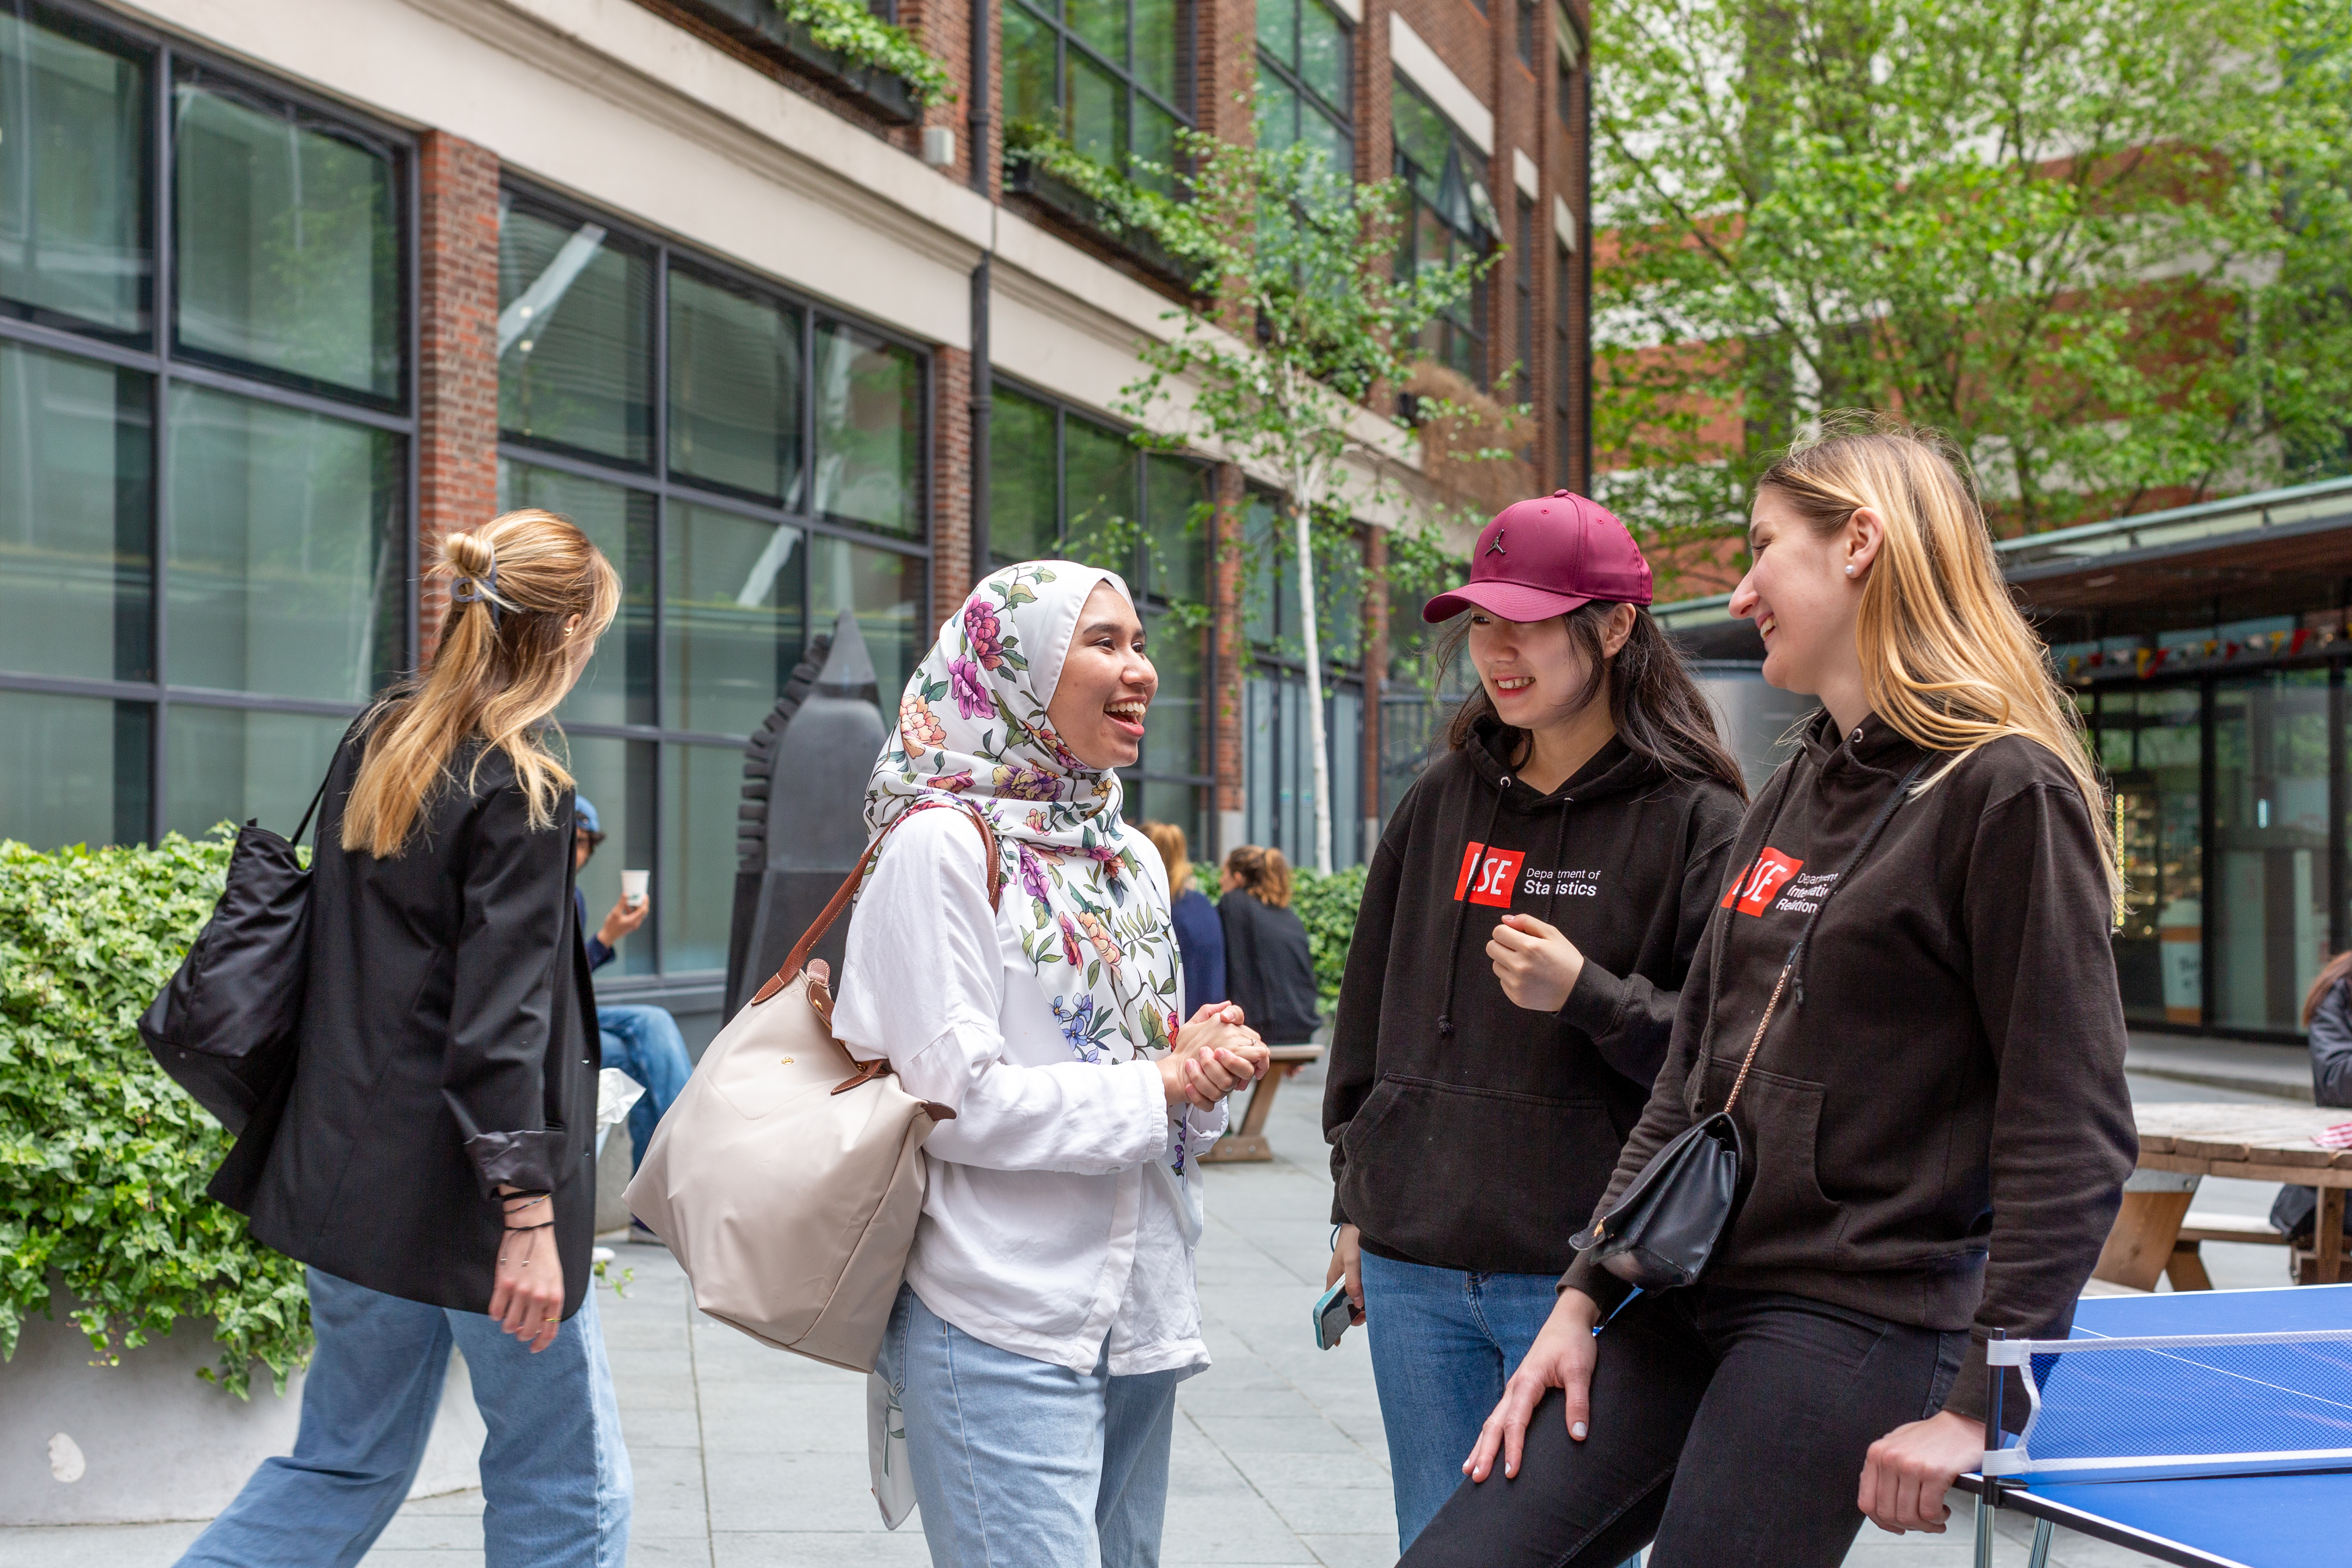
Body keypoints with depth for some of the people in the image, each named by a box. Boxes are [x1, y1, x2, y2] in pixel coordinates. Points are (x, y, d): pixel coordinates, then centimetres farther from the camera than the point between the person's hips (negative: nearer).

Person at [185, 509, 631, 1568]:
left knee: (350, 1461, 19)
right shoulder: (520, 789, -15)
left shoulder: (373, 745, 9)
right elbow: (500, 1021, -20)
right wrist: (531, 1214, -20)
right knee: (562, 1481, 7)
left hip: (353, 1167, 8)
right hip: (463, 1189, -8)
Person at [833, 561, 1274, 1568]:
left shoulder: (1131, 859, 14)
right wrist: (1161, 1088, -12)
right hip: (1002, 1330, -8)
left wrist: (1201, 1063, -4)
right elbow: (958, 1097, -16)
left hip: (1139, 1319, 8)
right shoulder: (944, 845, -10)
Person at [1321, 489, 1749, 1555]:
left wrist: (1589, 997, -21)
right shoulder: (1444, 798, 9)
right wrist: (1355, 1205, 16)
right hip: (1414, 1271, 5)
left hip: (1582, 1276, -5)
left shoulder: (1697, 820, -6)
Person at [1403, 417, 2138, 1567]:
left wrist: (1978, 1405, -16)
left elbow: (2074, 1136, -13)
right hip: (1689, 1297, 7)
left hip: (1859, 1322, -7)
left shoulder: (2006, 793, -10)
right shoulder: (1792, 794, 15)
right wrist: (1585, 1298, 10)